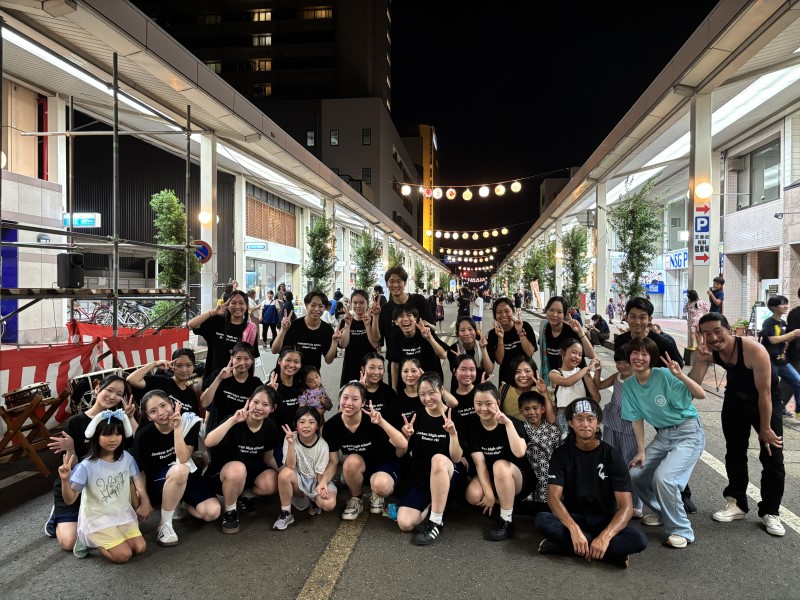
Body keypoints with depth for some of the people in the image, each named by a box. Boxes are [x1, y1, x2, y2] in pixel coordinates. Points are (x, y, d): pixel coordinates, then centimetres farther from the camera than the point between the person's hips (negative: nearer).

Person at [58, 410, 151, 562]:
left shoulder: (126, 458, -5)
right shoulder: (87, 466, -18)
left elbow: (138, 481, 8)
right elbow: (70, 500, -17)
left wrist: (145, 503, -5)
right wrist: (65, 480, -35)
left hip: (123, 515, 5)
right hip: (98, 519, -5)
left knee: (140, 548, -9)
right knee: (123, 555, -15)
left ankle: (102, 539, 15)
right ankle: (88, 540, 10)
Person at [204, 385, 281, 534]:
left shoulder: (270, 426, -8)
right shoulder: (235, 422, -24)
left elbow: (268, 457, 6)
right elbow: (208, 442, -40)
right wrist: (232, 420, -45)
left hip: (251, 471, 5)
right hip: (222, 473, -4)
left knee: (272, 484, -25)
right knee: (238, 468, -38)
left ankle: (246, 495, 10)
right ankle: (230, 511, -11)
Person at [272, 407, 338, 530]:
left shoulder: (322, 445, -14)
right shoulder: (291, 438, -14)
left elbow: (321, 473, -8)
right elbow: (290, 466, -23)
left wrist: (322, 486, -29)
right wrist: (291, 443, -35)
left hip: (316, 481, 0)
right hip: (298, 480, 0)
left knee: (329, 504, -28)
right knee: (285, 473, -34)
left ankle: (313, 501, 10)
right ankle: (285, 514, -15)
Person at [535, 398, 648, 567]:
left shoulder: (612, 456, -10)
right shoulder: (561, 454, -6)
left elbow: (626, 506, -17)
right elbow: (553, 497, -17)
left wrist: (605, 536, -36)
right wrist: (574, 529, -35)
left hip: (604, 520, -1)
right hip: (572, 517, 1)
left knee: (639, 539, -30)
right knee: (542, 519, -31)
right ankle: (613, 552, -24)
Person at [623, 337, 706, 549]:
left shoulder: (664, 375, -19)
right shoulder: (629, 386, -2)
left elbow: (701, 395, -23)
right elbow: (637, 419, 4)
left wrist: (681, 375, -39)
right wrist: (641, 451, 1)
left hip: (688, 433, -7)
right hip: (663, 435, 7)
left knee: (663, 477, -24)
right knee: (636, 476, 4)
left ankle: (681, 530, -4)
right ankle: (662, 512, 32)